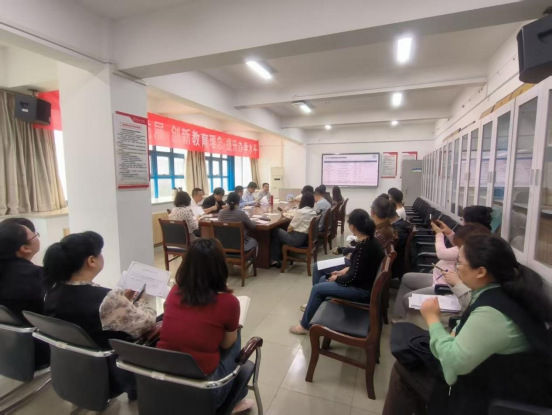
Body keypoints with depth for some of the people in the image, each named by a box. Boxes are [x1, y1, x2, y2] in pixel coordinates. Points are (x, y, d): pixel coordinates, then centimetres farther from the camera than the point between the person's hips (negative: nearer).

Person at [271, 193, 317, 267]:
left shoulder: (301, 211, -20)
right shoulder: (314, 212, 4)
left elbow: (291, 227, -12)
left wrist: (287, 231, 9)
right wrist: (287, 214, 26)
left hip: (298, 239, -8)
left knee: (276, 232, 11)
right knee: (282, 232, 23)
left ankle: (275, 260, 17)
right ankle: (281, 256, 27)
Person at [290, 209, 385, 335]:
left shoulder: (363, 246, -28)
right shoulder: (370, 240, 1)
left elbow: (354, 277, -24)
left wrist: (337, 278, -8)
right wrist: (345, 270, 4)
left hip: (362, 289, -9)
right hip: (363, 282, 10)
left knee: (317, 289, -6)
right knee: (323, 279, 14)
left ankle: (305, 326, 11)